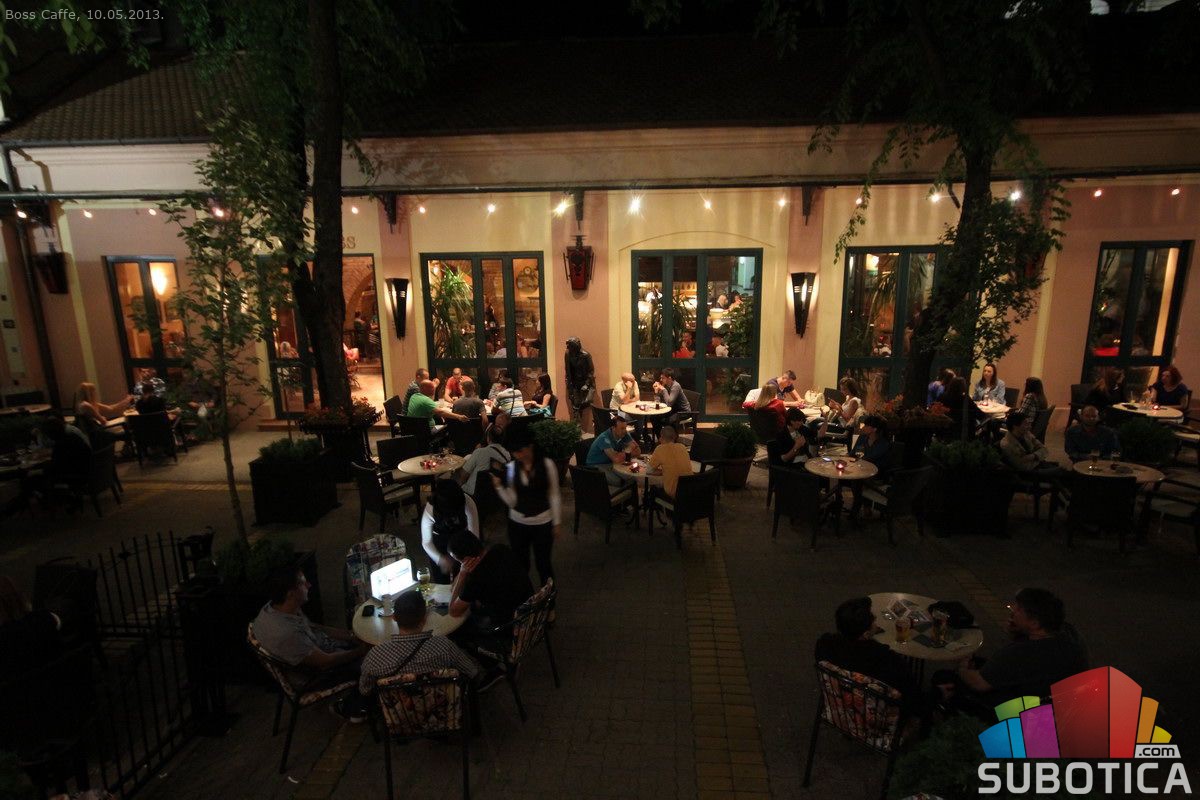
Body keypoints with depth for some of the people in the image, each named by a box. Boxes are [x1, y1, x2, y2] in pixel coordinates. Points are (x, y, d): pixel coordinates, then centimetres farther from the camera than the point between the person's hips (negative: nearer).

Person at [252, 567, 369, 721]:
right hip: (312, 676, -8)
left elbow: (312, 627, 2)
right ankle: (350, 708, 21)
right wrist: (360, 651, -13)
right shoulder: (287, 634, -39)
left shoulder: (275, 606, -13)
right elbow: (325, 662, -27)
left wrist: (351, 636, -2)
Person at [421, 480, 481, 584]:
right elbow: (426, 542, -19)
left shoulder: (468, 504, -34)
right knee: (440, 582, 10)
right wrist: (440, 559, -33)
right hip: (439, 545, 0)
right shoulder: (430, 511, -33)